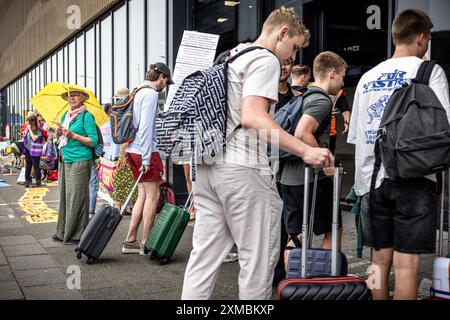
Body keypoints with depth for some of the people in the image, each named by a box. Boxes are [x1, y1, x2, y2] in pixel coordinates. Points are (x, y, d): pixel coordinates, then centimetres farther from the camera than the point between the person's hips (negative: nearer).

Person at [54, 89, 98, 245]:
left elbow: (93, 141, -11)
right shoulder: (65, 115, 16)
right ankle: (63, 231, 20)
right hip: (65, 160, 7)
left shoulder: (86, 116, -5)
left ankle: (77, 234, 3)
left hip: (80, 161, -7)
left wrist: (73, 135, -17)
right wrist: (59, 134, 2)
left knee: (76, 197, -5)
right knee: (64, 195, 11)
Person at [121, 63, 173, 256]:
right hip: (145, 151, -9)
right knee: (153, 196, -3)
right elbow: (146, 127, -19)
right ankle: (146, 243, 3)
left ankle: (130, 241, 14)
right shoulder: (151, 94, -11)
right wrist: (146, 158, -19)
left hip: (133, 151, 9)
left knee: (143, 195, 11)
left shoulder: (139, 92, 18)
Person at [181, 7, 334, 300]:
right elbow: (253, 117, -21)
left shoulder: (228, 57, 22)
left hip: (207, 165, 9)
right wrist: (306, 151, -24)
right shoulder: (266, 59, -6)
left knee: (205, 254, 10)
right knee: (259, 255, 2)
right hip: (242, 167, -9)